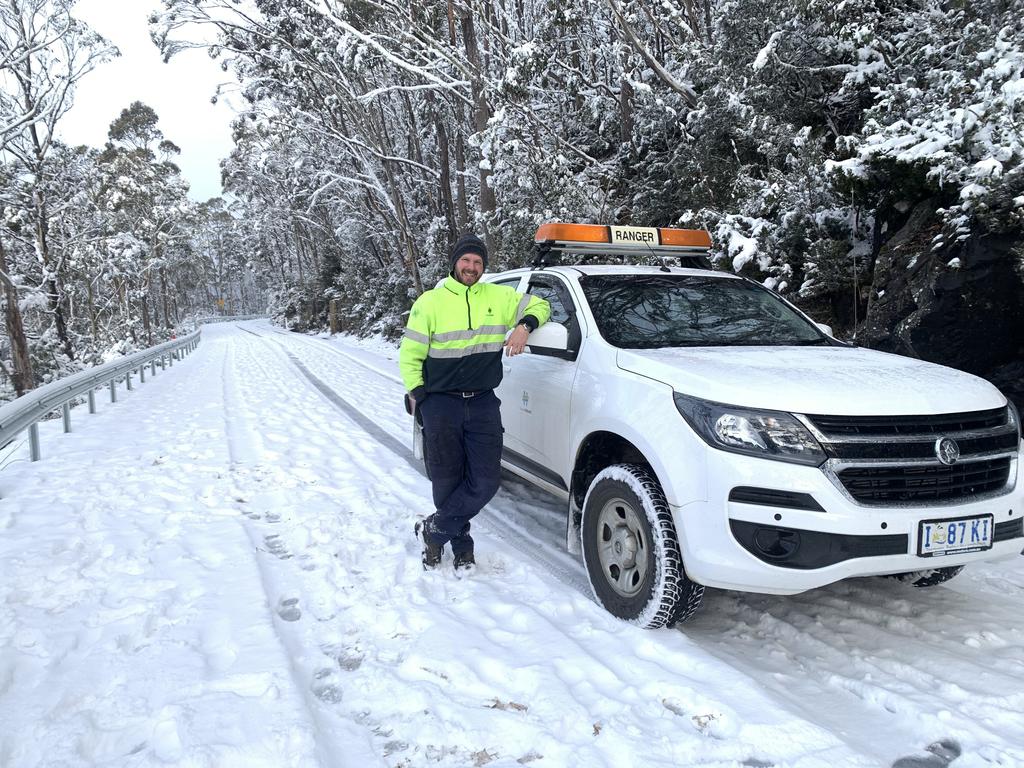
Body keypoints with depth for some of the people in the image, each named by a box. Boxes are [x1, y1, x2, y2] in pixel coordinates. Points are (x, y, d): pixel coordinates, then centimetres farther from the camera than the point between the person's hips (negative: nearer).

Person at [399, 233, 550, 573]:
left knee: (485, 481, -5)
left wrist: (524, 327, -3)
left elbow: (539, 306, 17)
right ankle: (461, 544, 24)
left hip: (484, 404, 2)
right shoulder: (430, 302, 0)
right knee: (447, 482, 3)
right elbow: (409, 355, 3)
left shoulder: (498, 297, 7)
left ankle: (434, 531, 13)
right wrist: (418, 395, -4)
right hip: (441, 404, -2)